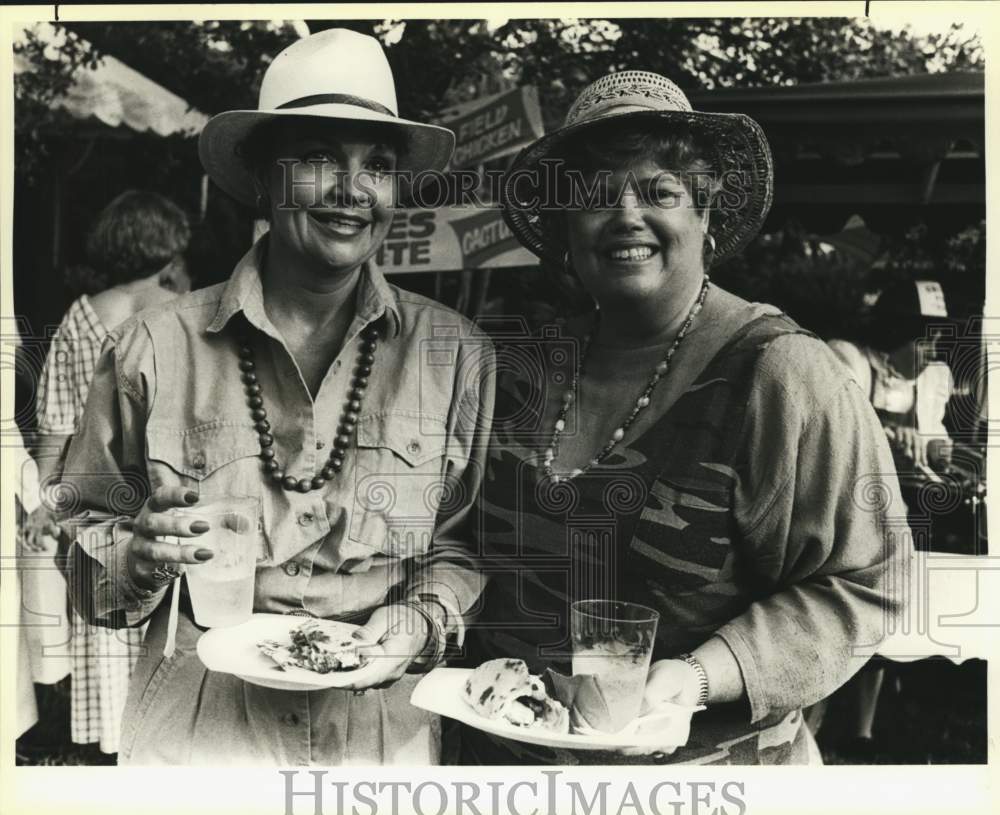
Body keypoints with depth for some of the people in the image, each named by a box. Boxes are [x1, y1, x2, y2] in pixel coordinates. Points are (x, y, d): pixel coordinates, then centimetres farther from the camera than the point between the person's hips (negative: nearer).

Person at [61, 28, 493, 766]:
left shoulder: (458, 357, -4)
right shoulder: (155, 349, -7)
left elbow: (468, 542, 3)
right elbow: (81, 538, 1)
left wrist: (424, 620, -14)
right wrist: (141, 555, -18)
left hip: (384, 725, 1)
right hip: (197, 728, 0)